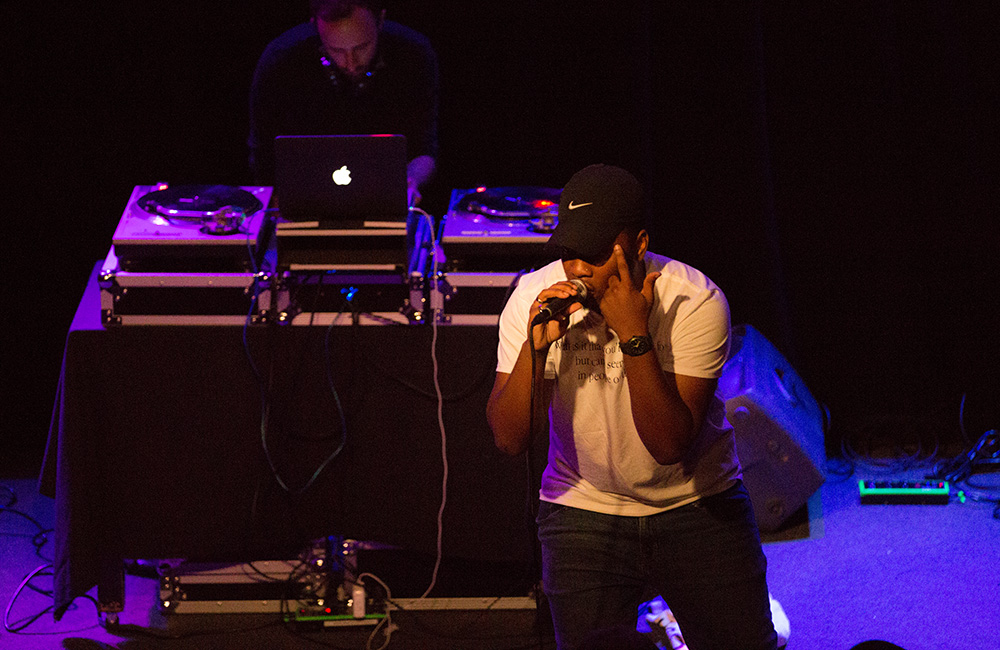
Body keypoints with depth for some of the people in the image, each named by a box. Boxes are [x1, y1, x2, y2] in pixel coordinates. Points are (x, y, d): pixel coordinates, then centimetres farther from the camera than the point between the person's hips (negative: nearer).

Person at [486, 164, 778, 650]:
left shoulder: (694, 301, -20)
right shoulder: (531, 298, -13)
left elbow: (670, 445, -26)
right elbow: (509, 440, -16)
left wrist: (634, 335, -34)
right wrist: (534, 346, -30)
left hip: (697, 505, -1)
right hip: (584, 512, 1)